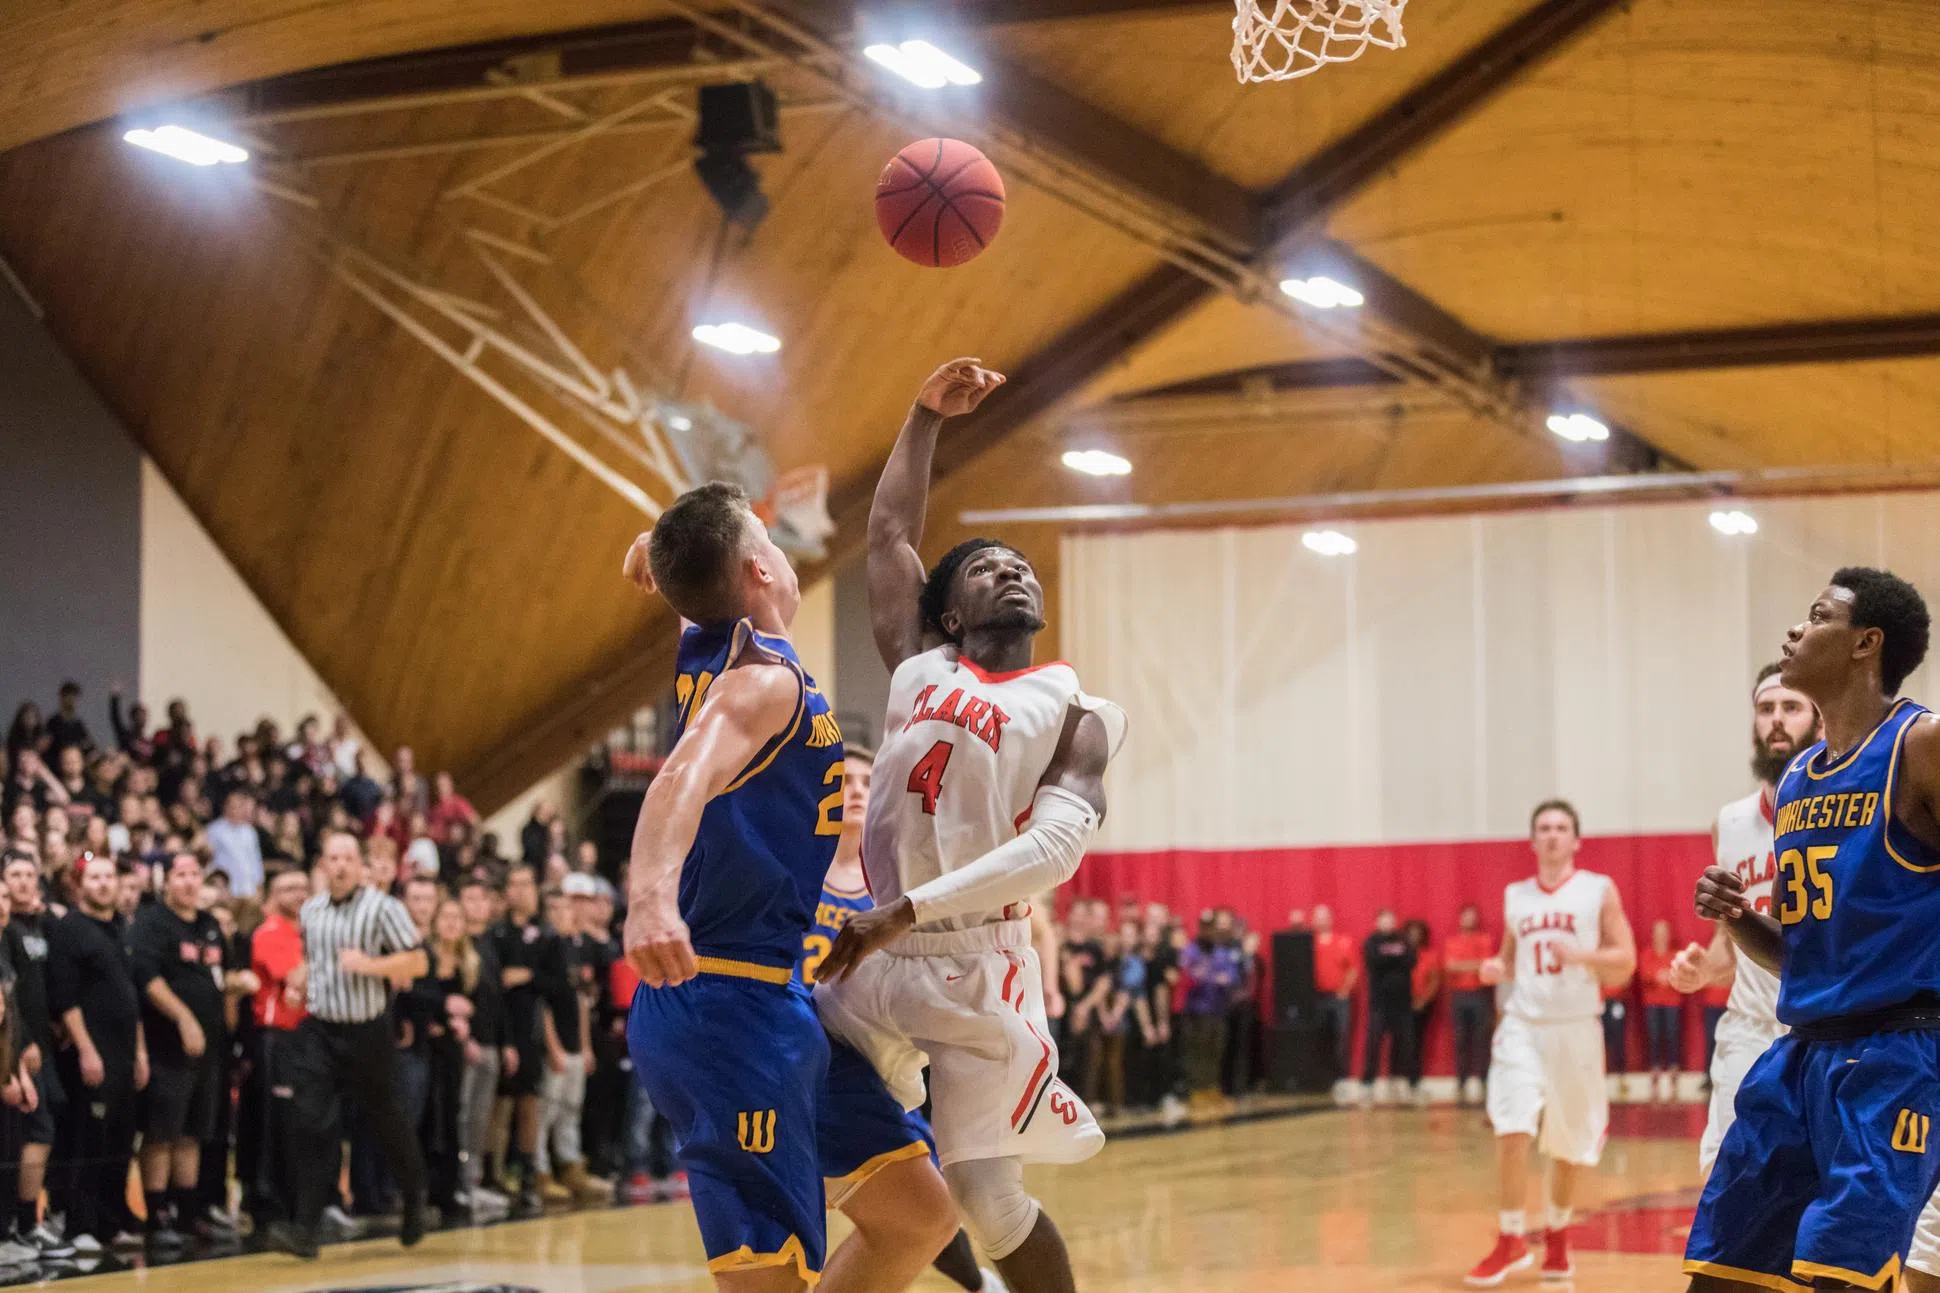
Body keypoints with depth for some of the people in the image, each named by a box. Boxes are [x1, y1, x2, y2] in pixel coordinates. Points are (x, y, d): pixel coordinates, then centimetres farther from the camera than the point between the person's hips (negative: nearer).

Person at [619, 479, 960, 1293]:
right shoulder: (763, 680, -15)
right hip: (731, 1011, -10)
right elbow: (683, 780, -37)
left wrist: (675, 551, 16)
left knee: (919, 1213, 12)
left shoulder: (707, 656, 12)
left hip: (775, 1009, 10)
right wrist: (651, 897, -54)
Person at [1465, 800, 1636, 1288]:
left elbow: (1625, 962, -4)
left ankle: (1558, 1236, 30)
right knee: (1511, 1131, -15)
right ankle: (1511, 1240, -5)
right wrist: (1497, 969, -2)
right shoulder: (1514, 896, 10)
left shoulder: (1599, 891, 0)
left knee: (1569, 1142, 10)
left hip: (1576, 1027, -1)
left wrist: (1579, 954, -20)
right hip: (1523, 1025, 1)